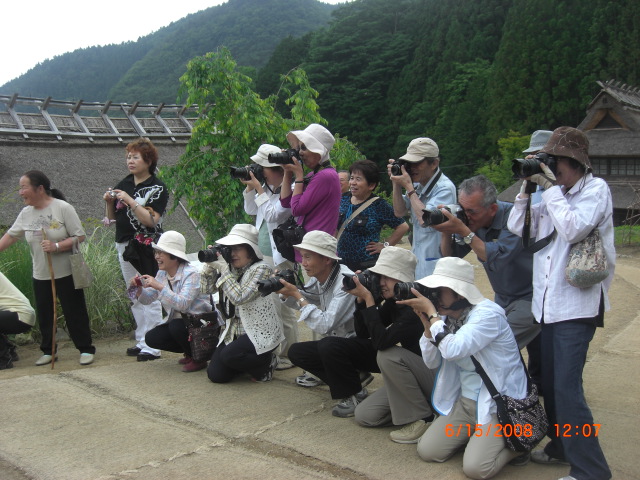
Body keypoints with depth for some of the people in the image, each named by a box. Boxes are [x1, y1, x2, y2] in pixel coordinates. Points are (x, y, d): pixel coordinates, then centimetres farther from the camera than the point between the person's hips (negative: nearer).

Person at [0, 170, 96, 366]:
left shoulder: (63, 208, -12)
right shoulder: (26, 213, 4)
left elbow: (79, 237, -13)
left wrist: (56, 246, -23)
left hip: (67, 273, -5)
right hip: (41, 275, 5)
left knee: (75, 312, 2)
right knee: (44, 314, 12)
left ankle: (86, 349, 13)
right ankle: (48, 350, 26)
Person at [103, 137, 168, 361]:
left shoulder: (157, 187, -8)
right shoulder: (124, 183, 11)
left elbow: (151, 220, -19)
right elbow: (112, 217, 16)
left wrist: (130, 201, -23)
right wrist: (109, 201, -3)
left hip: (146, 247, -7)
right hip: (124, 245, 7)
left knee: (149, 297, -6)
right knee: (135, 297, 13)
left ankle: (153, 346, -2)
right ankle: (141, 341, 22)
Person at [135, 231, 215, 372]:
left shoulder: (191, 274, -20)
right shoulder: (162, 274, 4)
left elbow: (183, 304, -34)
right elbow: (147, 299, 8)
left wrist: (159, 287, -36)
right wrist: (138, 288, -12)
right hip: (176, 321, 8)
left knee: (176, 326, -33)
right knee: (151, 338, -7)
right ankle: (190, 351, 14)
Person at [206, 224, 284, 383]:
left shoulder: (261, 269, -13)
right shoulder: (232, 269, 8)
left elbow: (239, 297, -25)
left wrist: (223, 269, -20)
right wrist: (210, 265, -6)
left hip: (261, 333, -7)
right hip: (235, 331, 7)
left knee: (229, 355, -30)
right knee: (215, 375, -3)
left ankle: (266, 363, 0)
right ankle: (251, 363, 25)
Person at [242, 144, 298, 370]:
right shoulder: (267, 188, 10)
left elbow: (272, 215, -23)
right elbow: (250, 210, 20)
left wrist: (259, 189, -16)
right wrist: (250, 187, 7)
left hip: (281, 258, -9)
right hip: (264, 254, 9)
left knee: (282, 307, -3)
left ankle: (287, 356, 9)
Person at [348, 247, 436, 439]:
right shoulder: (392, 302, 0)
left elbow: (381, 341, -33)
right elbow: (362, 333, 2)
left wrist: (369, 299, -27)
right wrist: (361, 298, -11)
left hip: (437, 378, -8)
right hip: (412, 378, 8)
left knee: (389, 355, -30)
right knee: (363, 415, -2)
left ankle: (422, 418, -14)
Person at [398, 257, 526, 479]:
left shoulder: (488, 313, -22)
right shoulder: (447, 317, 2)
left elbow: (453, 350, -35)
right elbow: (432, 362, 1)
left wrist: (431, 312, -24)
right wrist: (426, 322, -11)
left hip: (499, 403, -7)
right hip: (465, 401, 7)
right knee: (427, 450, -3)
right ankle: (476, 435, 20)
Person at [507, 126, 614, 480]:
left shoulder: (596, 189, -7)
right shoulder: (554, 194, 12)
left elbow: (573, 229, -22)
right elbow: (517, 227, 9)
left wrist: (551, 187, -14)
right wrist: (527, 187, 0)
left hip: (576, 305, -7)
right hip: (548, 303, 7)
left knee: (567, 388, -11)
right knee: (550, 384, 15)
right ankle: (561, 447, 31)